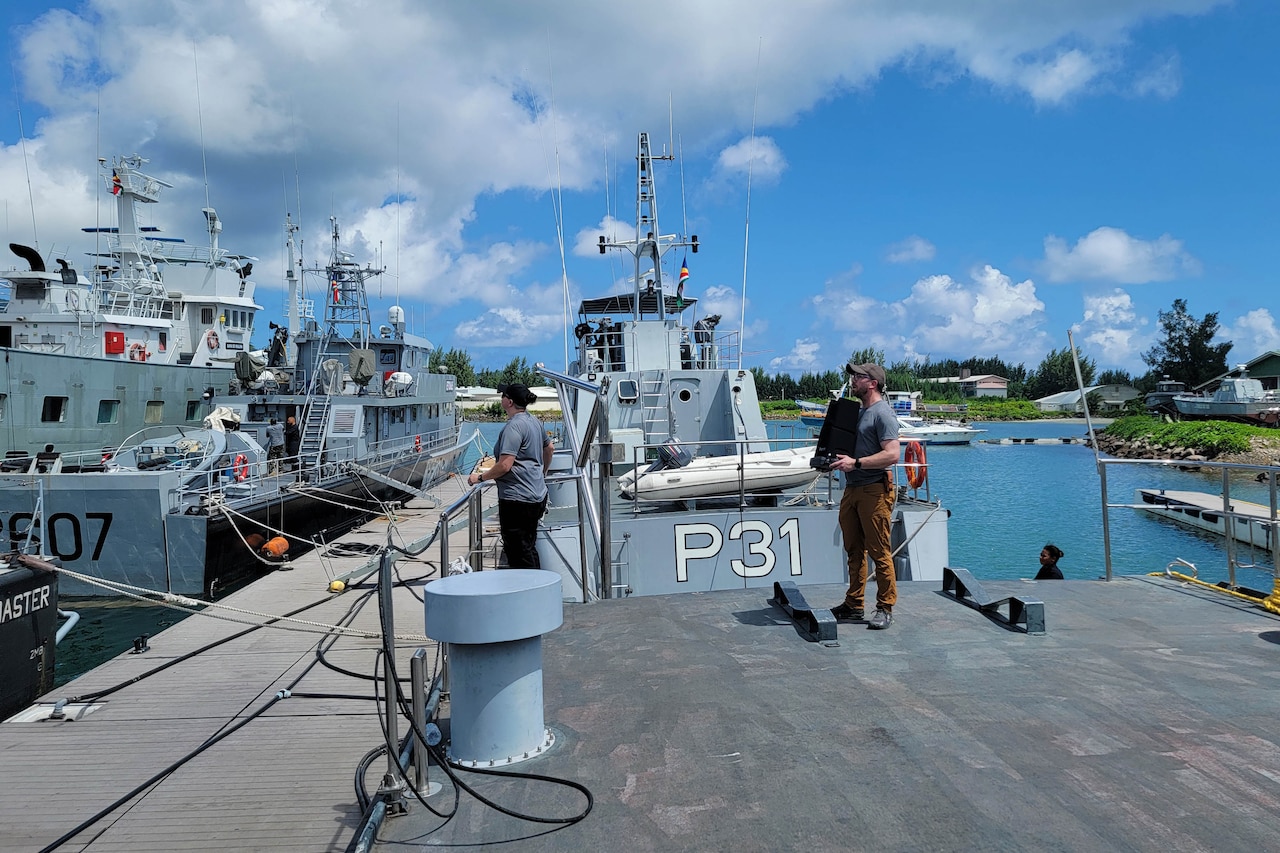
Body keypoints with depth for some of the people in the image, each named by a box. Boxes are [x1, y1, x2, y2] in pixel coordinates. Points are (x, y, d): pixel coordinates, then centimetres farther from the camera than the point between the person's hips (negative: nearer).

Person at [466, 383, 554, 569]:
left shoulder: (514, 426, -18)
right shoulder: (534, 421, 11)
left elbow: (504, 466, -23)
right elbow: (549, 449, 26)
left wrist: (480, 477, -10)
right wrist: (541, 473, 40)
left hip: (517, 499, -10)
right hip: (536, 496, 10)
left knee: (518, 552, -3)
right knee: (529, 548, 19)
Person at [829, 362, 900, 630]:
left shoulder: (883, 413, -11)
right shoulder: (860, 411, 19)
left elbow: (892, 455, -20)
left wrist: (855, 463, -22)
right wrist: (837, 456, 9)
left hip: (874, 490, -9)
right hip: (852, 489, 9)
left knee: (879, 552, -3)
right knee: (854, 550, 13)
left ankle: (885, 608, 6)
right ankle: (853, 604, 22)